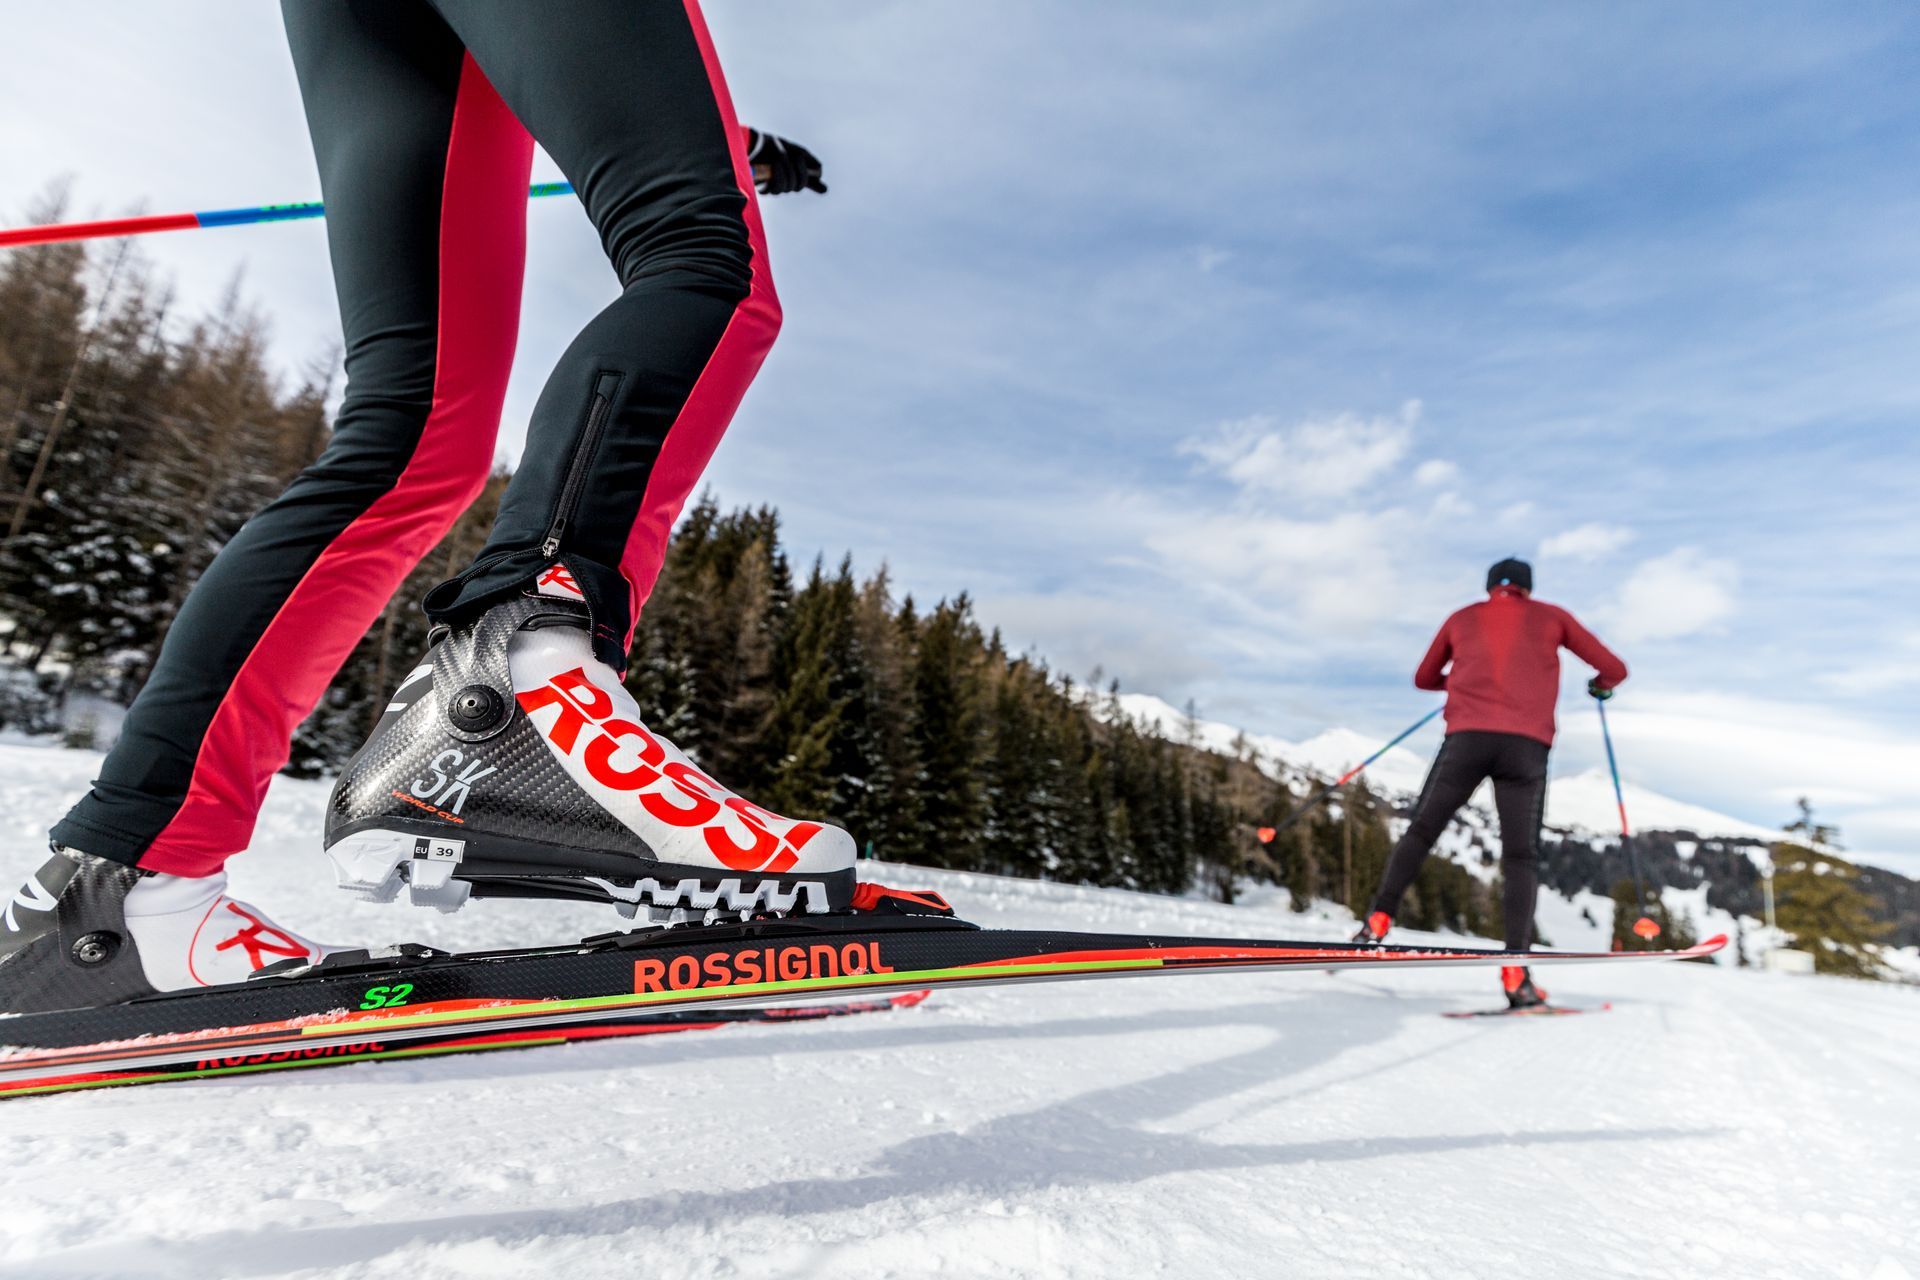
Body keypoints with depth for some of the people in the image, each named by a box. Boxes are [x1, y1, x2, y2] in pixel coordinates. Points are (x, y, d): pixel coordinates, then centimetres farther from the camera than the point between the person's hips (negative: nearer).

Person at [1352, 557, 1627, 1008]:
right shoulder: (1551, 616, 20)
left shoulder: (1462, 618, 22)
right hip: (1527, 746, 0)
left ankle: (1378, 921, -4)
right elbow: (1614, 669, 22)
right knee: (1520, 858, 3)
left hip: (1467, 737, 0)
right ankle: (1515, 971, -7)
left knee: (1421, 832, 8)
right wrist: (1600, 685, 45)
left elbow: (1424, 679, 34)